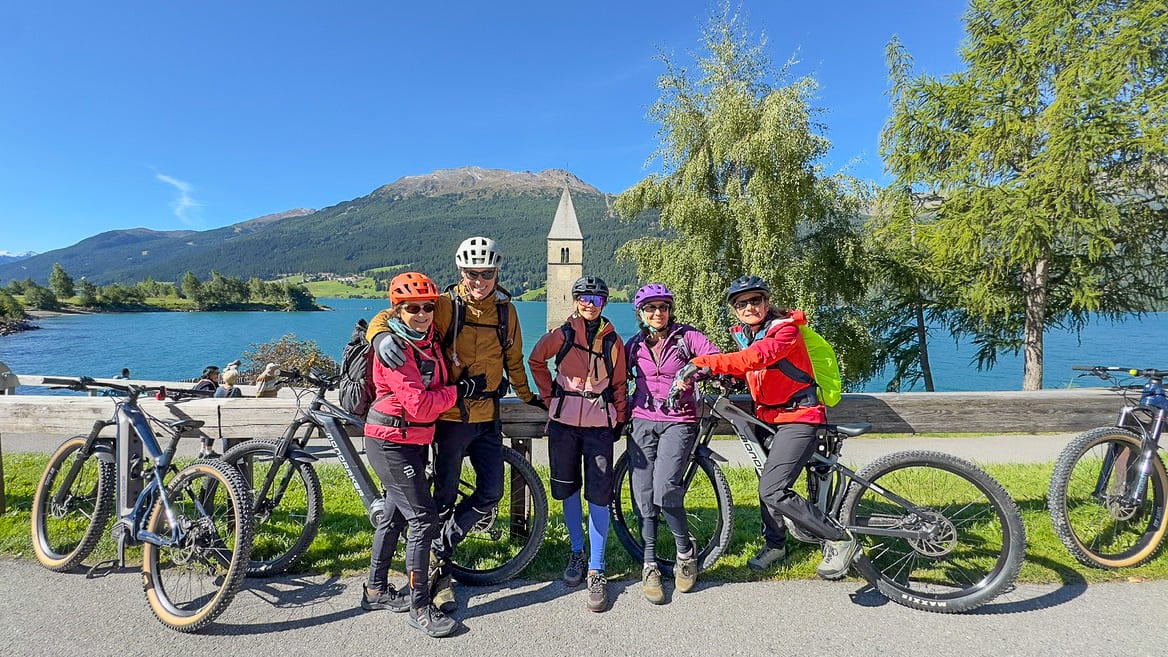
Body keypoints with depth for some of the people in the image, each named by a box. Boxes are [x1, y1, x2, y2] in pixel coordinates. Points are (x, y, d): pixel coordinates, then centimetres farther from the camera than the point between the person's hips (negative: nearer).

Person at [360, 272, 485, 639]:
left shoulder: (431, 337, 5)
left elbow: (440, 383, 23)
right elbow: (419, 405, -24)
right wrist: (463, 389, -17)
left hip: (414, 440, 9)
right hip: (392, 441, -9)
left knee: (395, 514, 18)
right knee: (423, 518, -7)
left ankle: (376, 590, 35)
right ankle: (420, 607, 6)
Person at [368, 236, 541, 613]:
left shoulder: (506, 310, 4)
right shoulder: (446, 305, -10)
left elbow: (513, 359, 18)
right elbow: (385, 319, -14)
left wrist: (527, 396, 24)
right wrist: (383, 337, -36)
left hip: (487, 416, 5)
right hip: (451, 415, -4)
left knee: (491, 492, 8)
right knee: (445, 496, 5)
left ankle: (440, 548, 30)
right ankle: (440, 572, 25)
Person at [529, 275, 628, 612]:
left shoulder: (612, 340, 2)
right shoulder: (561, 335, 0)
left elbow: (620, 383, 11)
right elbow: (536, 361, 15)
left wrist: (620, 419, 10)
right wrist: (550, 395, 10)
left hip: (599, 424, 0)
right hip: (564, 420, 1)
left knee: (599, 495, -2)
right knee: (568, 489, 10)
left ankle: (596, 570, 9)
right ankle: (577, 552, 32)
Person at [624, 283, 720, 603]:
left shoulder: (686, 336, 3)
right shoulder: (634, 345, 12)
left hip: (678, 422, -3)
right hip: (642, 422, 3)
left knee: (665, 490, -19)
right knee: (644, 495, -1)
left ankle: (686, 552, 6)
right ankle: (649, 566, 13)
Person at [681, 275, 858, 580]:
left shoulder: (785, 330, -18)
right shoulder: (744, 335, 7)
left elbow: (757, 357, -36)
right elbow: (745, 369, 14)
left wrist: (706, 362, -45)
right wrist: (726, 377, -9)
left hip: (798, 417, -8)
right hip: (769, 416, 9)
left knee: (774, 491, -19)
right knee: (768, 483, 20)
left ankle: (840, 540, -4)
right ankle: (775, 544, 42)